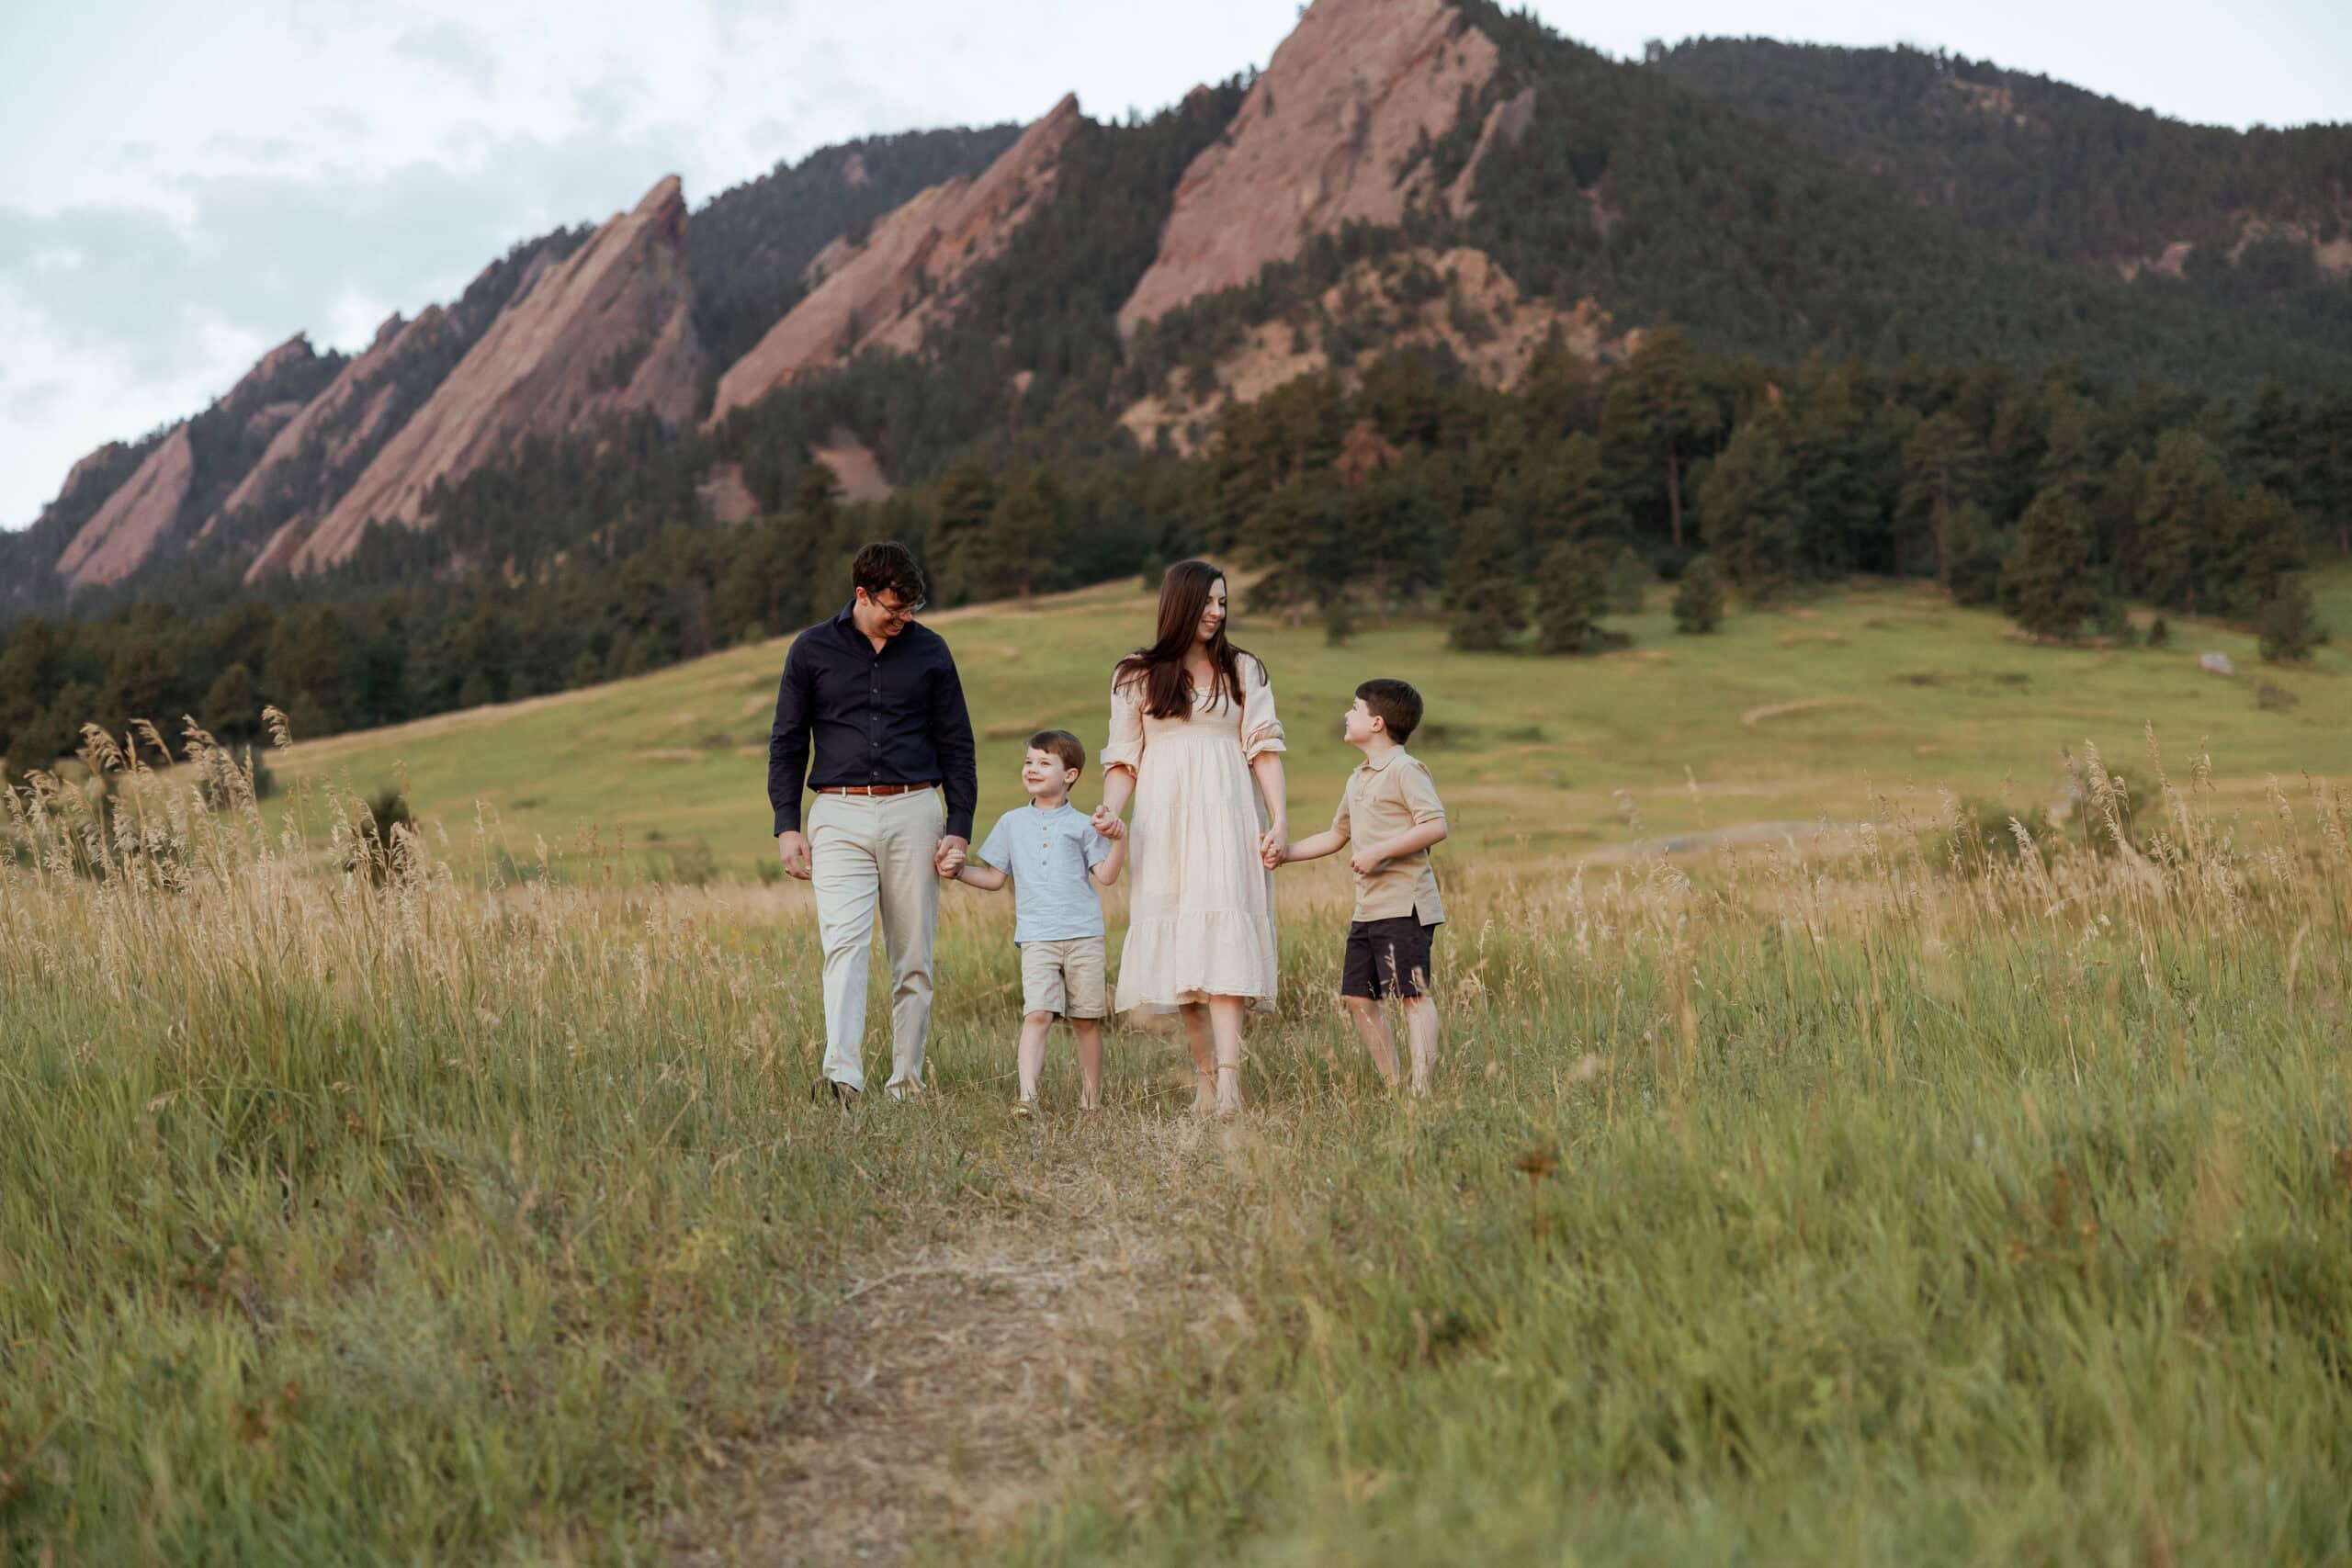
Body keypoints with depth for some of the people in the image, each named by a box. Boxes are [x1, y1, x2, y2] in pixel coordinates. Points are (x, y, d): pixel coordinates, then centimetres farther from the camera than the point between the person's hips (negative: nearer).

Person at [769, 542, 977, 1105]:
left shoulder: (929, 650, 8)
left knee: (913, 959, 2)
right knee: (845, 944, -16)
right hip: (840, 815, -1)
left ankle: (906, 1084, 8)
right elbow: (787, 742, 10)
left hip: (913, 812, 1)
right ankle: (842, 1076, -25)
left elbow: (956, 745, 11)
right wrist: (787, 826, 3)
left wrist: (960, 827, 3)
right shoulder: (813, 649, 5)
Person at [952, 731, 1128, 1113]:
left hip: (1084, 937, 0)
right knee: (1037, 1014, -16)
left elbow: (1106, 875, 0)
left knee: (1087, 1020, 5)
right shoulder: (1011, 823, 13)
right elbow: (994, 878, 16)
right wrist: (957, 870, 3)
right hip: (1037, 939, 0)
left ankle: (1091, 1100, 16)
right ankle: (1027, 1096, -23)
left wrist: (1119, 840, -13)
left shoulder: (1081, 825, 7)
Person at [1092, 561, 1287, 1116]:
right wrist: (1110, 810, -9)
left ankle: (1229, 1076, -22)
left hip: (1223, 820, -1)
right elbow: (1124, 757, 9)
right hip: (1163, 821, 1)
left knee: (1222, 940, -13)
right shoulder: (1136, 676, 10)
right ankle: (1203, 1075, 4)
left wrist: (1280, 819, -3)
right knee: (1177, 945, -1)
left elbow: (1264, 748, 7)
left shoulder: (1243, 670, 12)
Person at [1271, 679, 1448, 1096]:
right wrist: (1284, 854, 23)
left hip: (1404, 904, -10)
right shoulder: (1358, 780, 20)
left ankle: (1421, 1088, -13)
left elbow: (1435, 826, -19)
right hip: (1369, 909, 10)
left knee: (1412, 994, -11)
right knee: (1358, 996, 7)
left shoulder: (1405, 770, -8)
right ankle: (1393, 1086, 12)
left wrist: (1379, 851, -20)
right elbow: (1336, 836, 31)